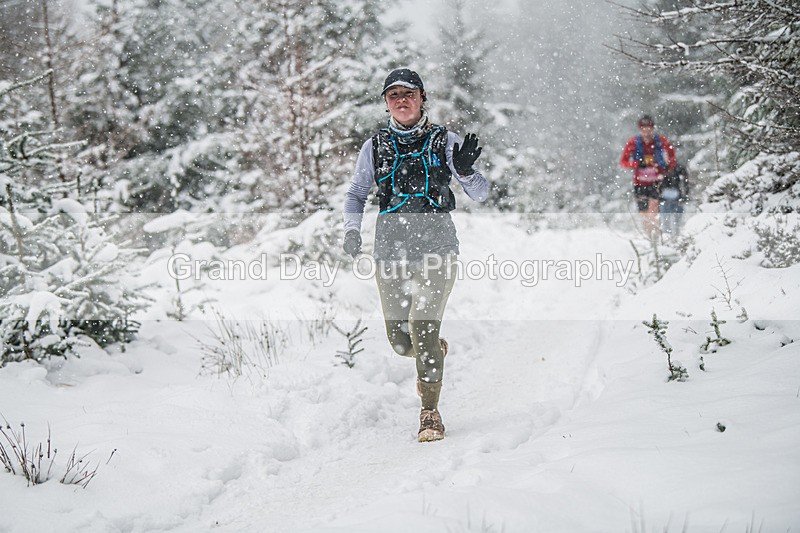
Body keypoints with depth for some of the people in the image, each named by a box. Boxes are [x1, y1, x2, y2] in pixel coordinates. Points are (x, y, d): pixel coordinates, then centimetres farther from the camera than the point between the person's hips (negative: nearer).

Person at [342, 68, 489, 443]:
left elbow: (480, 195, 4)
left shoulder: (445, 142, 3)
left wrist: (465, 172, -18)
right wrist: (352, 229, 2)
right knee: (400, 340, 5)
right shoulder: (375, 147, 8)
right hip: (391, 253, 3)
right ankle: (436, 352, 41)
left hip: (436, 249, -3)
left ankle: (430, 412, -7)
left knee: (423, 326, -18)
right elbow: (355, 194, 20)